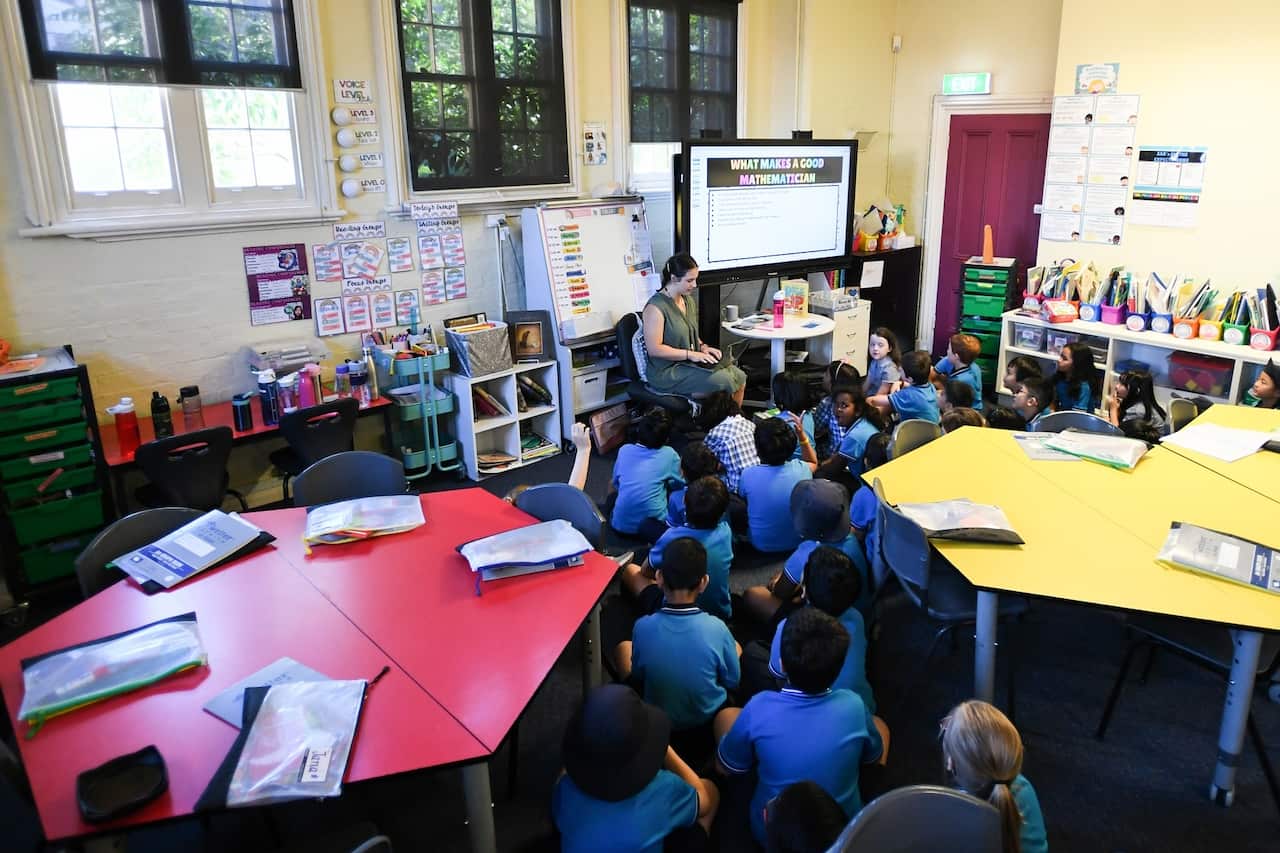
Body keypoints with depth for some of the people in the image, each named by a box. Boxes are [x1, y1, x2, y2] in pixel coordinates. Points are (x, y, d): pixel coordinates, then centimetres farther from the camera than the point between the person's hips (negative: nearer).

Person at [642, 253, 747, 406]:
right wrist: (690, 354, -20)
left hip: (690, 363, 9)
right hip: (666, 371, -8)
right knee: (724, 380, -24)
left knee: (740, 378, -7)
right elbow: (654, 349, -21)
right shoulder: (656, 307, -18)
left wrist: (702, 347, 3)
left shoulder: (689, 300, 10)